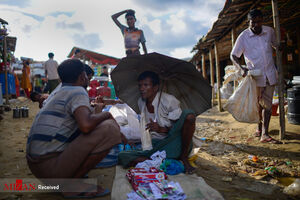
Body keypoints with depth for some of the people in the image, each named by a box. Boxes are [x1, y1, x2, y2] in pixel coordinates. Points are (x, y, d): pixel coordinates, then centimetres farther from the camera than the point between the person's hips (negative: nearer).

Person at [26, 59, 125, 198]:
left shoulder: (60, 93, 21)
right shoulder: (77, 91, -8)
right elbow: (86, 125, -26)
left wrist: (96, 113, 28)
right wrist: (105, 115, -7)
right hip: (50, 167, -10)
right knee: (110, 128, -16)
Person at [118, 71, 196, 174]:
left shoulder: (169, 100, -14)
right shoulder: (141, 103, 3)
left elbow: (179, 126, -10)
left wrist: (161, 129, -25)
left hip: (174, 141, -4)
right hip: (155, 144, 4)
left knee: (189, 115, -31)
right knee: (122, 156, -18)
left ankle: (184, 158, -16)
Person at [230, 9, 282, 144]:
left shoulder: (269, 31, 3)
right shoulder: (243, 37, -8)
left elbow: (275, 45, 23)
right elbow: (233, 56, -7)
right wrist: (242, 68, -23)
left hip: (270, 73, 3)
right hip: (255, 76, -3)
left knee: (267, 104, -1)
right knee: (258, 105, 9)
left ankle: (265, 134, 1)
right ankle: (260, 127, 32)